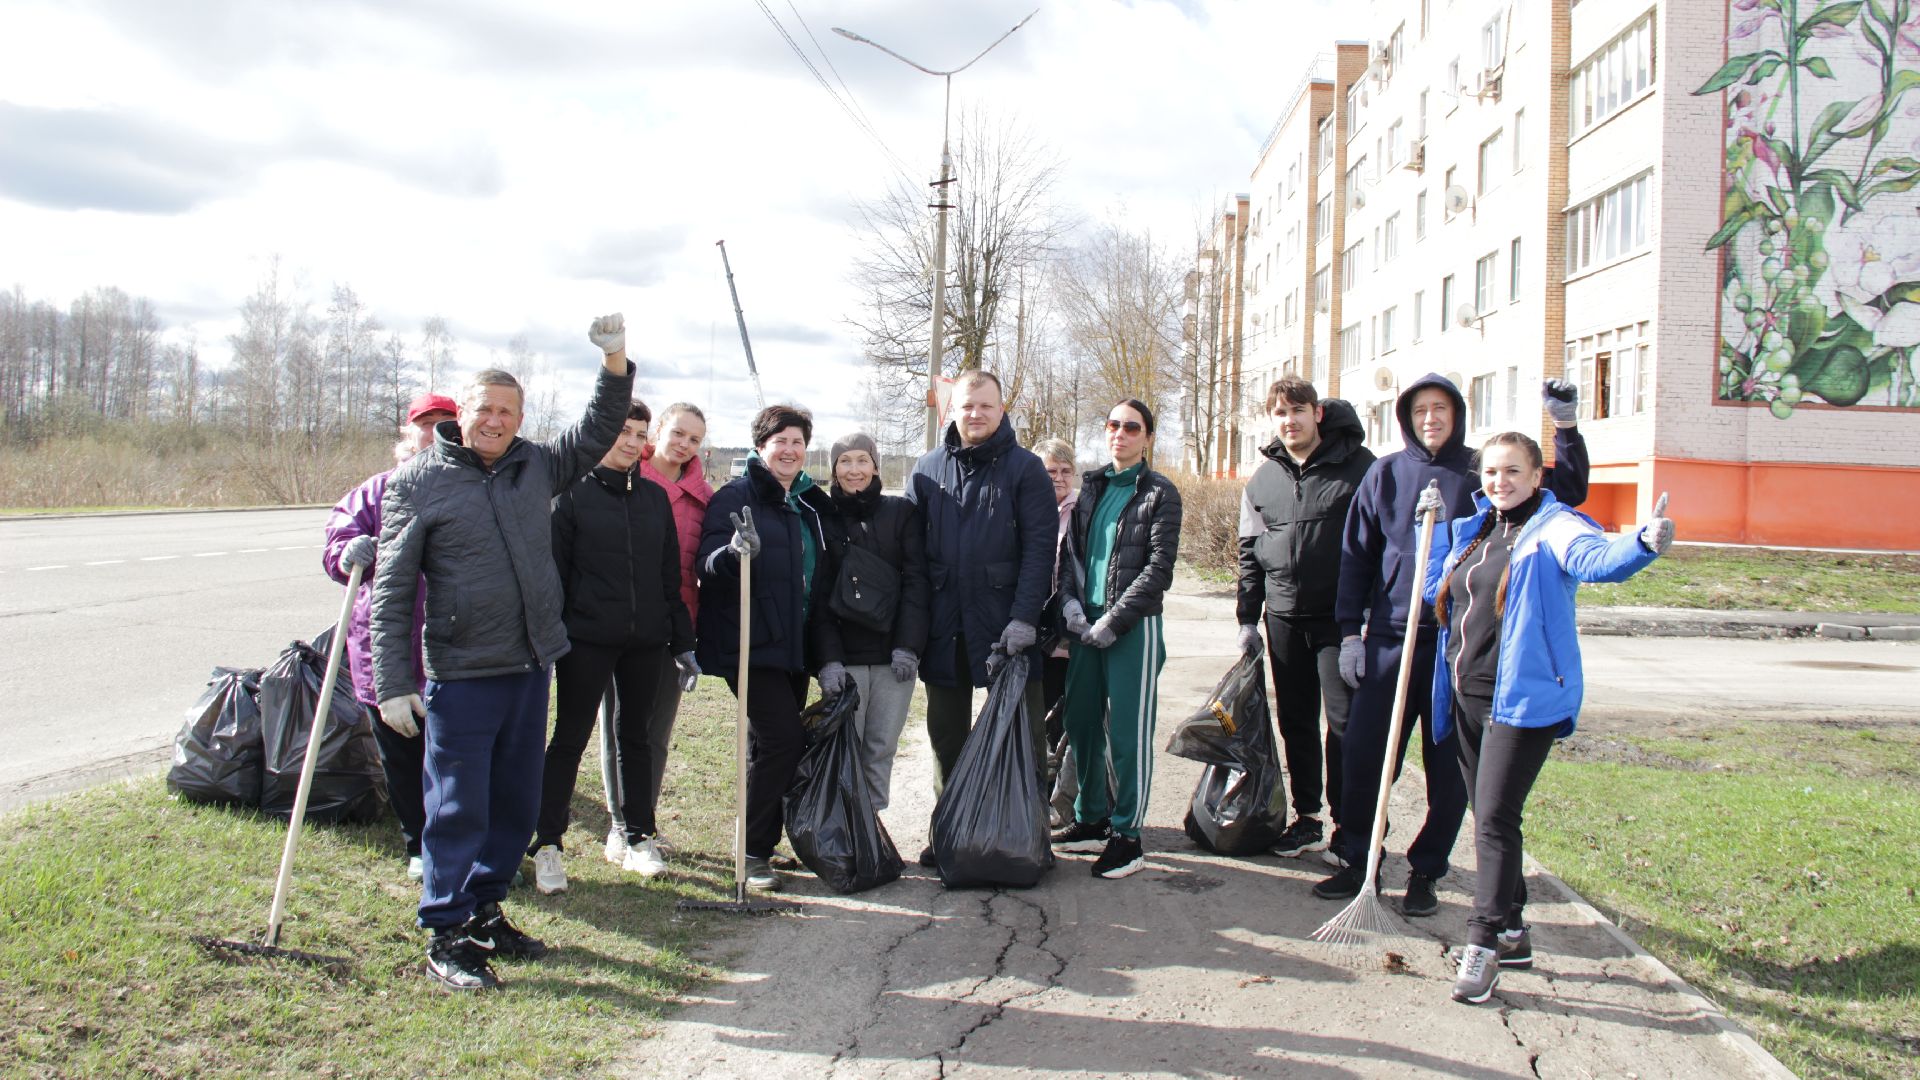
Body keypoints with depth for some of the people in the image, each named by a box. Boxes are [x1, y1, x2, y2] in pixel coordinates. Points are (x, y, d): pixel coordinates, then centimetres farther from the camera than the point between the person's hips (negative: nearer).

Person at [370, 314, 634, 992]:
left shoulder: (536, 466, 9)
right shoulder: (418, 480, -4)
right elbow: (392, 591, -5)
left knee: (517, 804, 13)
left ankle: (483, 911, 28)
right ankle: (445, 936, 11)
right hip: (459, 676, -5)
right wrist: (394, 684, -10)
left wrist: (615, 362, -1)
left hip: (531, 668, 5)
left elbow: (598, 433, 16)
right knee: (458, 808, -1)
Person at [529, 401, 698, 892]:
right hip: (587, 639, -4)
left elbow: (671, 575, 14)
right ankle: (546, 847, 6)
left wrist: (683, 644, 12)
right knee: (570, 740, -1)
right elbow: (553, 570, -4)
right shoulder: (573, 493, -2)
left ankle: (638, 839, 22)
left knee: (636, 737, 13)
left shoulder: (655, 497, 12)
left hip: (646, 640, 4)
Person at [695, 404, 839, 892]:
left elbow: (822, 581, 22)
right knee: (782, 737, -14)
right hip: (748, 644, -7)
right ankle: (752, 851, -2)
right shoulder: (737, 497, -5)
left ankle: (765, 842, 20)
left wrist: (828, 654, 16)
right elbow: (709, 564, -15)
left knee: (773, 744, 9)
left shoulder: (810, 504, 16)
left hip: (794, 646, 7)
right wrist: (736, 552, -37)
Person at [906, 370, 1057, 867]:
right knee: (947, 732, 13)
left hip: (1006, 626, -4)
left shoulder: (1025, 468, -2)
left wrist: (1024, 617, -17)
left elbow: (1040, 547, -8)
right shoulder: (928, 469, 8)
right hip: (943, 627, 4)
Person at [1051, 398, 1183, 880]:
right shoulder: (1092, 487, 13)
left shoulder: (1159, 493, -3)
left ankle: (1127, 836, 7)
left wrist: (1112, 622, -14)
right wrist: (1070, 601, -4)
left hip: (1133, 628, -5)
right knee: (1081, 723, 10)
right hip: (1086, 624, 6)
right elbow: (1070, 550, 14)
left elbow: (1159, 568, -9)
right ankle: (1091, 820, 25)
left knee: (1128, 732, -2)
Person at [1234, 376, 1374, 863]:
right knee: (1296, 722, 11)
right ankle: (1307, 818, 22)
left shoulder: (1357, 465, -5)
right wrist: (1248, 619, 11)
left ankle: (1348, 826, 5)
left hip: (1340, 618, -5)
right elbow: (1250, 553, 15)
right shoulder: (1262, 480, 9)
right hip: (1284, 619, 5)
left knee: (1345, 721, -5)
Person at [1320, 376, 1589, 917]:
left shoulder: (1483, 472, 5)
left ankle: (1425, 872, 19)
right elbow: (1356, 554, 6)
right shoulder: (1385, 474, 6)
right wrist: (1350, 630, 1)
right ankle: (1358, 863, 17)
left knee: (1450, 768, 5)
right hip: (1391, 637, 0)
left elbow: (1568, 493, 5)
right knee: (1362, 756, 0)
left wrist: (1566, 427, -8)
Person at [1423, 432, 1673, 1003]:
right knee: (1489, 819, 15)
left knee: (1495, 818, -12)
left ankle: (1484, 943, -5)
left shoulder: (1552, 527, -7)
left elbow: (1593, 556, -28)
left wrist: (1642, 544, -48)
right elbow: (1436, 588, 22)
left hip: (1523, 697, -8)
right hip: (1466, 695, 8)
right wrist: (1433, 525, 15)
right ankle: (1513, 932, 28)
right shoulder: (1470, 530, 15)